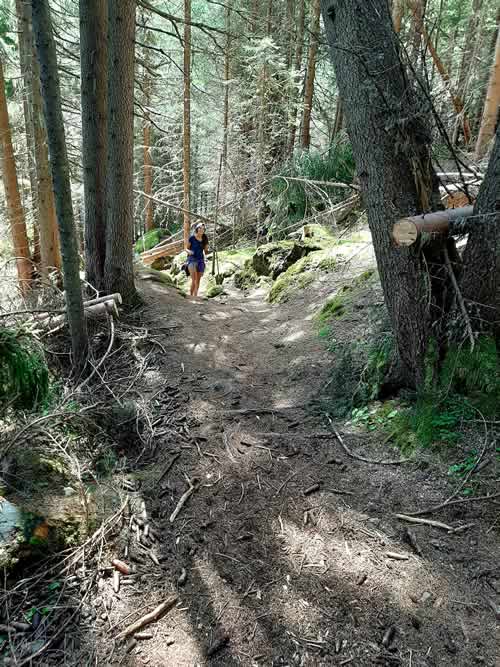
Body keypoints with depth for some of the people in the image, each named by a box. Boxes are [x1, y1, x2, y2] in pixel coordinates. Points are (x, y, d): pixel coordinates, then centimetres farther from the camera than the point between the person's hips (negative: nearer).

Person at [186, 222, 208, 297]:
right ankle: (191, 295, -11)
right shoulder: (192, 238, -4)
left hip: (201, 260, 4)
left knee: (198, 281, 7)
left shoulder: (205, 239, 5)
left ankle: (195, 296, 17)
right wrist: (189, 251, -17)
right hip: (192, 259, -4)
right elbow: (186, 248, 4)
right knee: (194, 279, -19)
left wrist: (207, 251, -10)